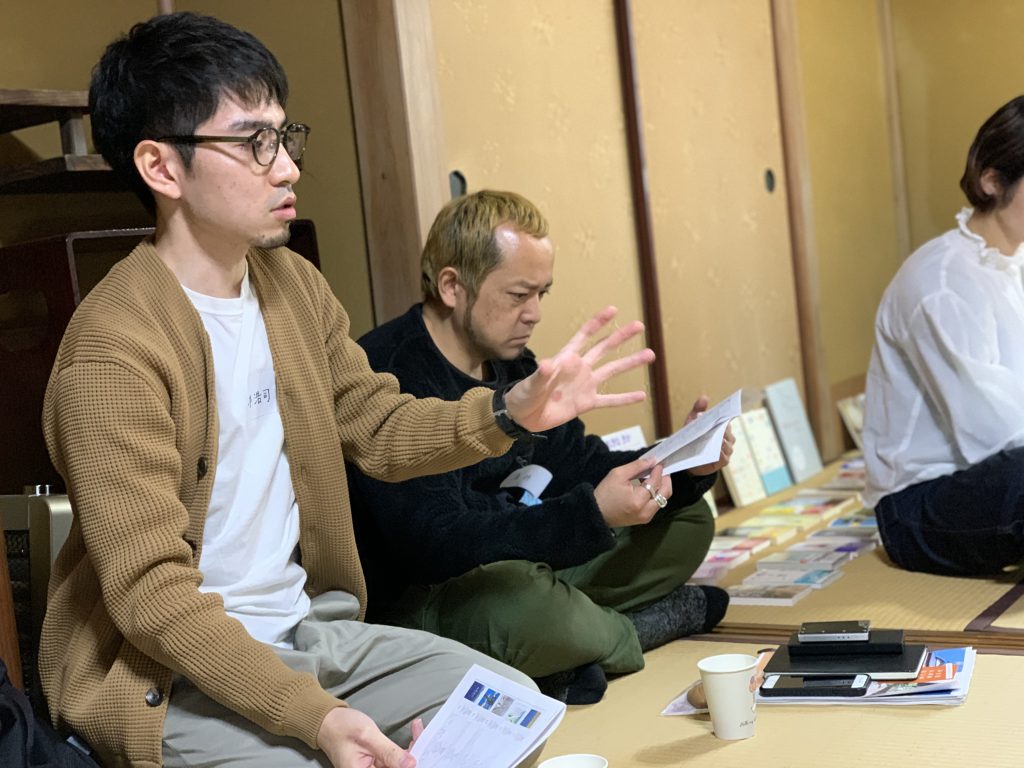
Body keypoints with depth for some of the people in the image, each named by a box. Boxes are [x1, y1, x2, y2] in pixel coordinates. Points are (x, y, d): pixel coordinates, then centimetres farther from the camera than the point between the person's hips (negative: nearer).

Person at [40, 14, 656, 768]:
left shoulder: (293, 283, 4)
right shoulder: (114, 352, -22)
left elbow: (378, 427, 11)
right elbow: (151, 593, -23)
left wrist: (510, 412, -6)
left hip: (305, 631, 8)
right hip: (169, 679, -7)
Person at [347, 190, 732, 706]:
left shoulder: (512, 365, 7)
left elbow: (581, 464, 12)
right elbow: (437, 543, -29)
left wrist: (686, 465, -6)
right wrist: (593, 513, -36)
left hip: (521, 565, 9)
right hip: (412, 602, -8)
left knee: (688, 520, 10)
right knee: (520, 599, -40)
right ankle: (663, 618, -8)